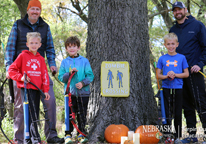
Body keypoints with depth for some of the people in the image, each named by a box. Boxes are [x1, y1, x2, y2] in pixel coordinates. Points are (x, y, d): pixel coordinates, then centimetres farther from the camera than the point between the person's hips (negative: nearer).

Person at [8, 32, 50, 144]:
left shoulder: (41, 59, 13)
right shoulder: (23, 56, 1)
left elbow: (44, 75, 12)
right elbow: (11, 70, 2)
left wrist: (46, 90, 4)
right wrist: (21, 77, -11)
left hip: (37, 89, 5)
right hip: (26, 88, -5)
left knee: (35, 113, 6)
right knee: (31, 113, -12)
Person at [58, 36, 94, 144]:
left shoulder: (84, 61, 4)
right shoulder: (64, 62, 7)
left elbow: (90, 76, 1)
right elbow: (61, 77, 2)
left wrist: (83, 83, -15)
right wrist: (69, 73, -15)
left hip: (83, 92, 0)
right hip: (70, 92, 0)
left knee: (82, 115, 5)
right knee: (69, 114, 0)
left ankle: (81, 134, 15)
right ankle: (68, 135, 6)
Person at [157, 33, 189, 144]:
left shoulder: (181, 58, 2)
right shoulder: (162, 58, 5)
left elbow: (186, 74, 2)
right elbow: (158, 75, 6)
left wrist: (175, 75, -13)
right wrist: (166, 76, -13)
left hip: (178, 88, -1)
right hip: (166, 88, 1)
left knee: (177, 114, 4)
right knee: (167, 113, 2)